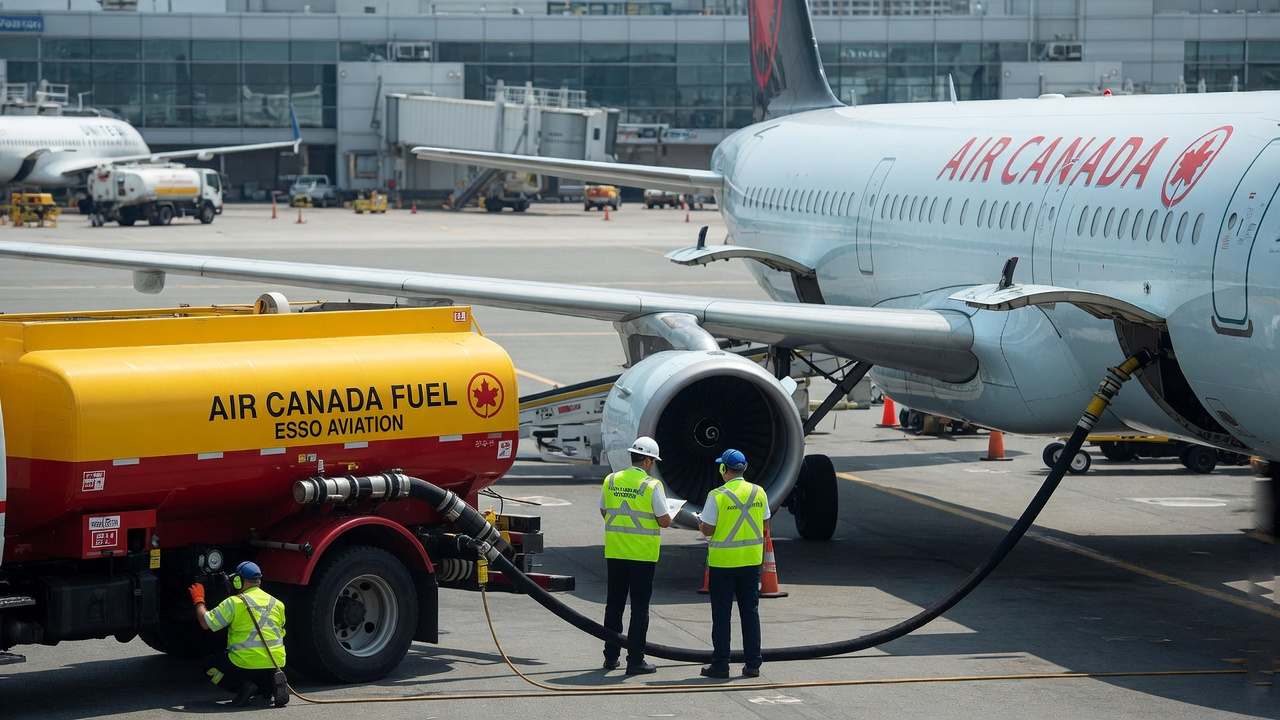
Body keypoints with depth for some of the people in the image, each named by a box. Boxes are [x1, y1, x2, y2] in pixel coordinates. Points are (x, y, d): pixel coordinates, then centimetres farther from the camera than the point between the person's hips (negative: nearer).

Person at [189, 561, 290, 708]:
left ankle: (243, 686, -5)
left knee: (209, 665, 19)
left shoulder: (234, 602, -6)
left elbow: (206, 623, -4)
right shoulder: (277, 604, 12)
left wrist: (198, 600, 12)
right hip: (276, 665, 5)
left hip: (246, 664, -5)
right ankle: (270, 687, 1)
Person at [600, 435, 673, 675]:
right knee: (639, 606, 2)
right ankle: (635, 660, 1)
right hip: (642, 554, -4)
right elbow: (664, 521, -12)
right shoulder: (652, 486, -13)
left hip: (615, 552, 4)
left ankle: (611, 656, 19)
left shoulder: (611, 481, 1)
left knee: (614, 603, 14)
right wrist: (665, 516, 10)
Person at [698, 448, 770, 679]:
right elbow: (765, 526, 9)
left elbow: (708, 529, -11)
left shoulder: (718, 495, -14)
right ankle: (753, 663, 11)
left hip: (723, 561, -4)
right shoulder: (759, 493, 1)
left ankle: (720, 664, 6)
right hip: (752, 561, 4)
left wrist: (700, 524, 10)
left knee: (721, 614, 4)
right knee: (750, 612, 10)